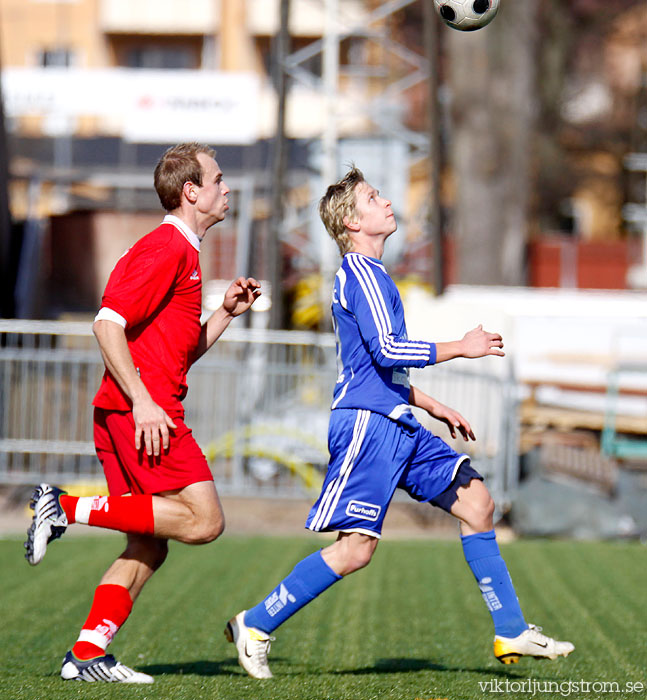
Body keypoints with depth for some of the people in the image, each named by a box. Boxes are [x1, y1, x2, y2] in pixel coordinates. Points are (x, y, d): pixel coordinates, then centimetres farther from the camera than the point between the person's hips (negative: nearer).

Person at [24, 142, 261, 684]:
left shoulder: (182, 252, 24)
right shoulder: (166, 248, -8)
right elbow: (108, 324, -17)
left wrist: (227, 312, 17)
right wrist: (142, 401, -21)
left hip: (136, 413, 10)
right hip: (142, 412, -10)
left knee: (149, 547, 7)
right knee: (203, 520, -14)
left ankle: (88, 652, 3)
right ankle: (69, 509, -13)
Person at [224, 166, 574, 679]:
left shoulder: (369, 274, 21)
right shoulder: (361, 272, -11)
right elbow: (387, 349, -20)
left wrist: (434, 406, 28)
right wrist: (463, 348, -11)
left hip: (396, 425, 10)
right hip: (367, 424, -10)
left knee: (475, 500, 6)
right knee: (357, 547, -13)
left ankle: (512, 633, 9)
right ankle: (255, 627, -3)